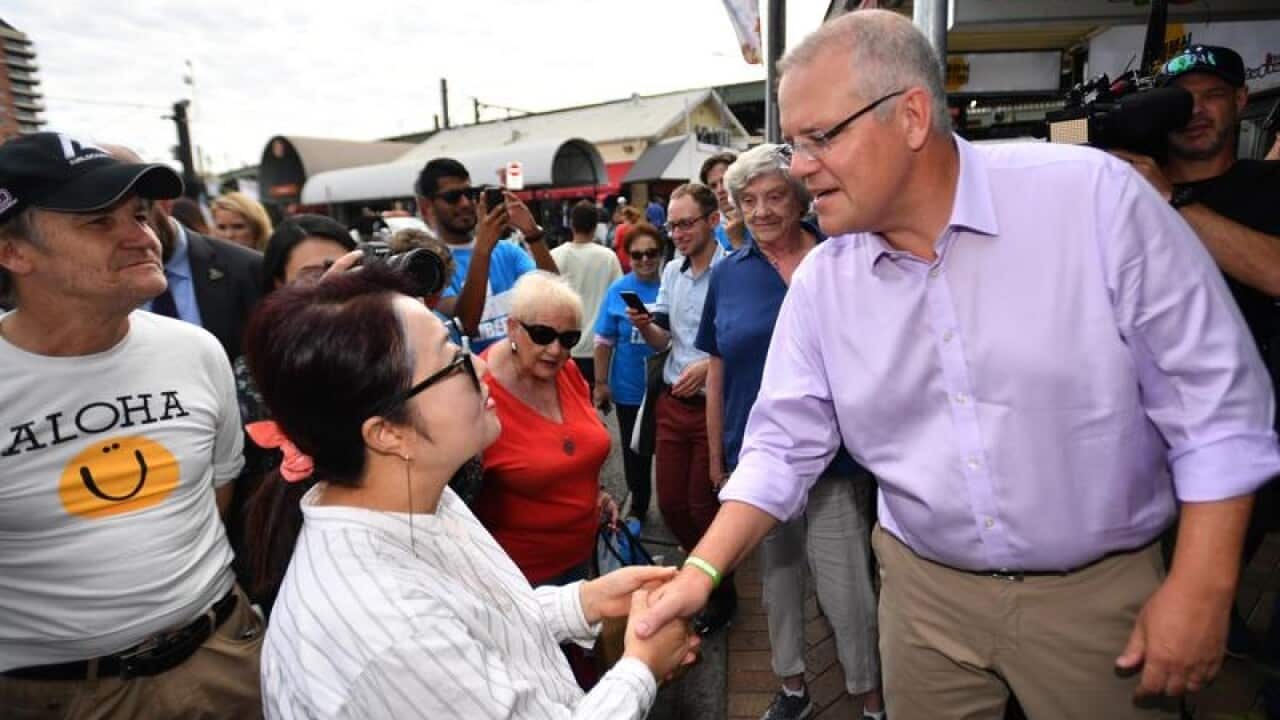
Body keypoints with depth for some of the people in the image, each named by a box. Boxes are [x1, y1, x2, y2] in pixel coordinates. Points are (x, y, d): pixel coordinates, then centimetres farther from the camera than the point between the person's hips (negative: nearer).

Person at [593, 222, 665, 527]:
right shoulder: (618, 291, -3)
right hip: (630, 389, 2)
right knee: (635, 452, 16)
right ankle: (637, 508, 36)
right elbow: (604, 342, 1)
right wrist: (601, 383, 0)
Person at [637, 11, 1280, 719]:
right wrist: (702, 569, -12)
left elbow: (1216, 394, -11)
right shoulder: (819, 282, -7)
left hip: (1097, 587, -2)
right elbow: (784, 445, -3)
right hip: (923, 590, 3)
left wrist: (1202, 587, -11)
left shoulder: (1093, 196, -16)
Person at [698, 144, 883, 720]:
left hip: (834, 456, -2)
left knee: (845, 584, 5)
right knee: (777, 574, 18)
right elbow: (718, 371, 6)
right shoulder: (728, 274, 1)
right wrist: (716, 459, 8)